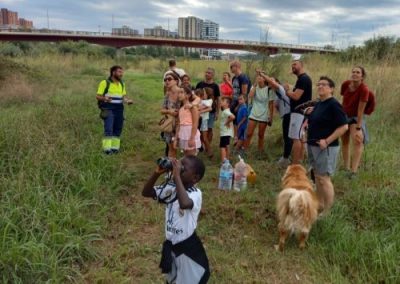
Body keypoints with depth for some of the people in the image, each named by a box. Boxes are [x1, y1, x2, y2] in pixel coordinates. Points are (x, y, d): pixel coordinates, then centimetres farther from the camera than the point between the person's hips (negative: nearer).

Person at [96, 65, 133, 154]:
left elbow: (123, 96, 18)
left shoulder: (122, 84, 13)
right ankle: (107, 148, -10)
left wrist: (127, 100, -4)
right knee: (108, 129, -13)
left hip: (119, 109, 6)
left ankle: (114, 147, 12)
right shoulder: (105, 83, -5)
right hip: (108, 109, -6)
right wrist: (104, 98, -26)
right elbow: (98, 96, -5)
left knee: (117, 129, 4)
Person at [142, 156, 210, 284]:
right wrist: (157, 173, -20)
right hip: (170, 245, 6)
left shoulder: (195, 193, -25)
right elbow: (146, 192, -5)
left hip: (188, 247, -6)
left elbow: (184, 204, -47)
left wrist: (177, 176, -40)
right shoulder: (171, 187, -6)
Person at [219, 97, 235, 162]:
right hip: (226, 132, 11)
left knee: (222, 147, -10)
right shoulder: (225, 111, 11)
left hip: (225, 133, -11)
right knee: (226, 146, 19)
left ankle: (223, 162, -12)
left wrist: (227, 122, -23)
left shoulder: (226, 112, -20)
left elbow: (232, 117, -37)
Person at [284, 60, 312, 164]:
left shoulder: (303, 79, -16)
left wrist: (287, 89, -7)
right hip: (300, 111, 11)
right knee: (300, 138, 13)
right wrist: (288, 91, 5)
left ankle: (295, 165, -8)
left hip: (299, 112, -11)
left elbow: (296, 96, -23)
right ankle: (300, 162, 20)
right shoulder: (302, 79, 17)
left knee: (296, 138, -10)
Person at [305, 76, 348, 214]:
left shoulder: (334, 105, -15)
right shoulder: (318, 103, 11)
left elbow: (344, 126, -20)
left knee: (324, 178, -6)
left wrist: (327, 141, -23)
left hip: (325, 147, -9)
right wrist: (309, 114, 3)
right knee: (317, 176, 16)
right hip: (313, 145, 9)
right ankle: (320, 206, 28)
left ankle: (328, 211, 5)